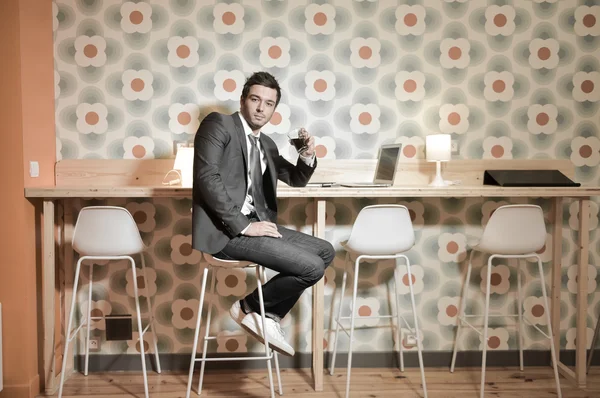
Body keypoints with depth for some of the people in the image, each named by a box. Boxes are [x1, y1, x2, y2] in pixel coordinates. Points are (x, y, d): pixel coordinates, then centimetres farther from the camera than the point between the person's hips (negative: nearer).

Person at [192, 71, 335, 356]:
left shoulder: (266, 144, 21)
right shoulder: (219, 124, -3)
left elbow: (296, 180, 31)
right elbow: (207, 176, -16)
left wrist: (307, 157, 6)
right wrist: (241, 225, -20)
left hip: (256, 225, 9)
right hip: (226, 231, -9)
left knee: (325, 251, 8)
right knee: (312, 267, -16)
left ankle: (269, 315, 8)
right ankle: (249, 308, 1)